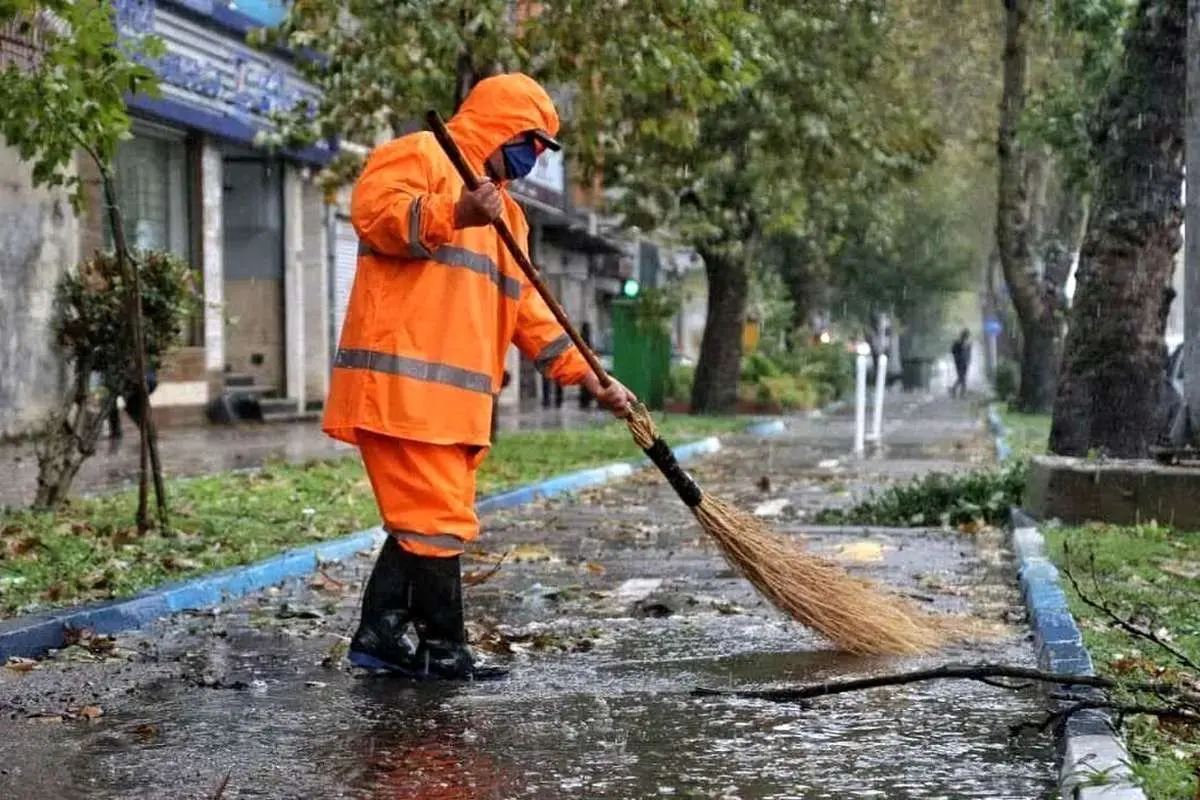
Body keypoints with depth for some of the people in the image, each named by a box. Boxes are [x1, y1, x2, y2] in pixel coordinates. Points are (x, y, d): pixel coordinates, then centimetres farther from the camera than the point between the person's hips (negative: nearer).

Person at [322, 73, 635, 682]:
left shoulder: (503, 210, 28)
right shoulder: (422, 154, 1)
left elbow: (526, 309, 24)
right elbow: (372, 209, -18)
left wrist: (589, 377, 16)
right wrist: (454, 214, -30)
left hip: (457, 395, 10)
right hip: (402, 381, -10)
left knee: (423, 517, 11)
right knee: (437, 518, -8)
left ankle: (381, 636, 17)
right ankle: (442, 651, 0)